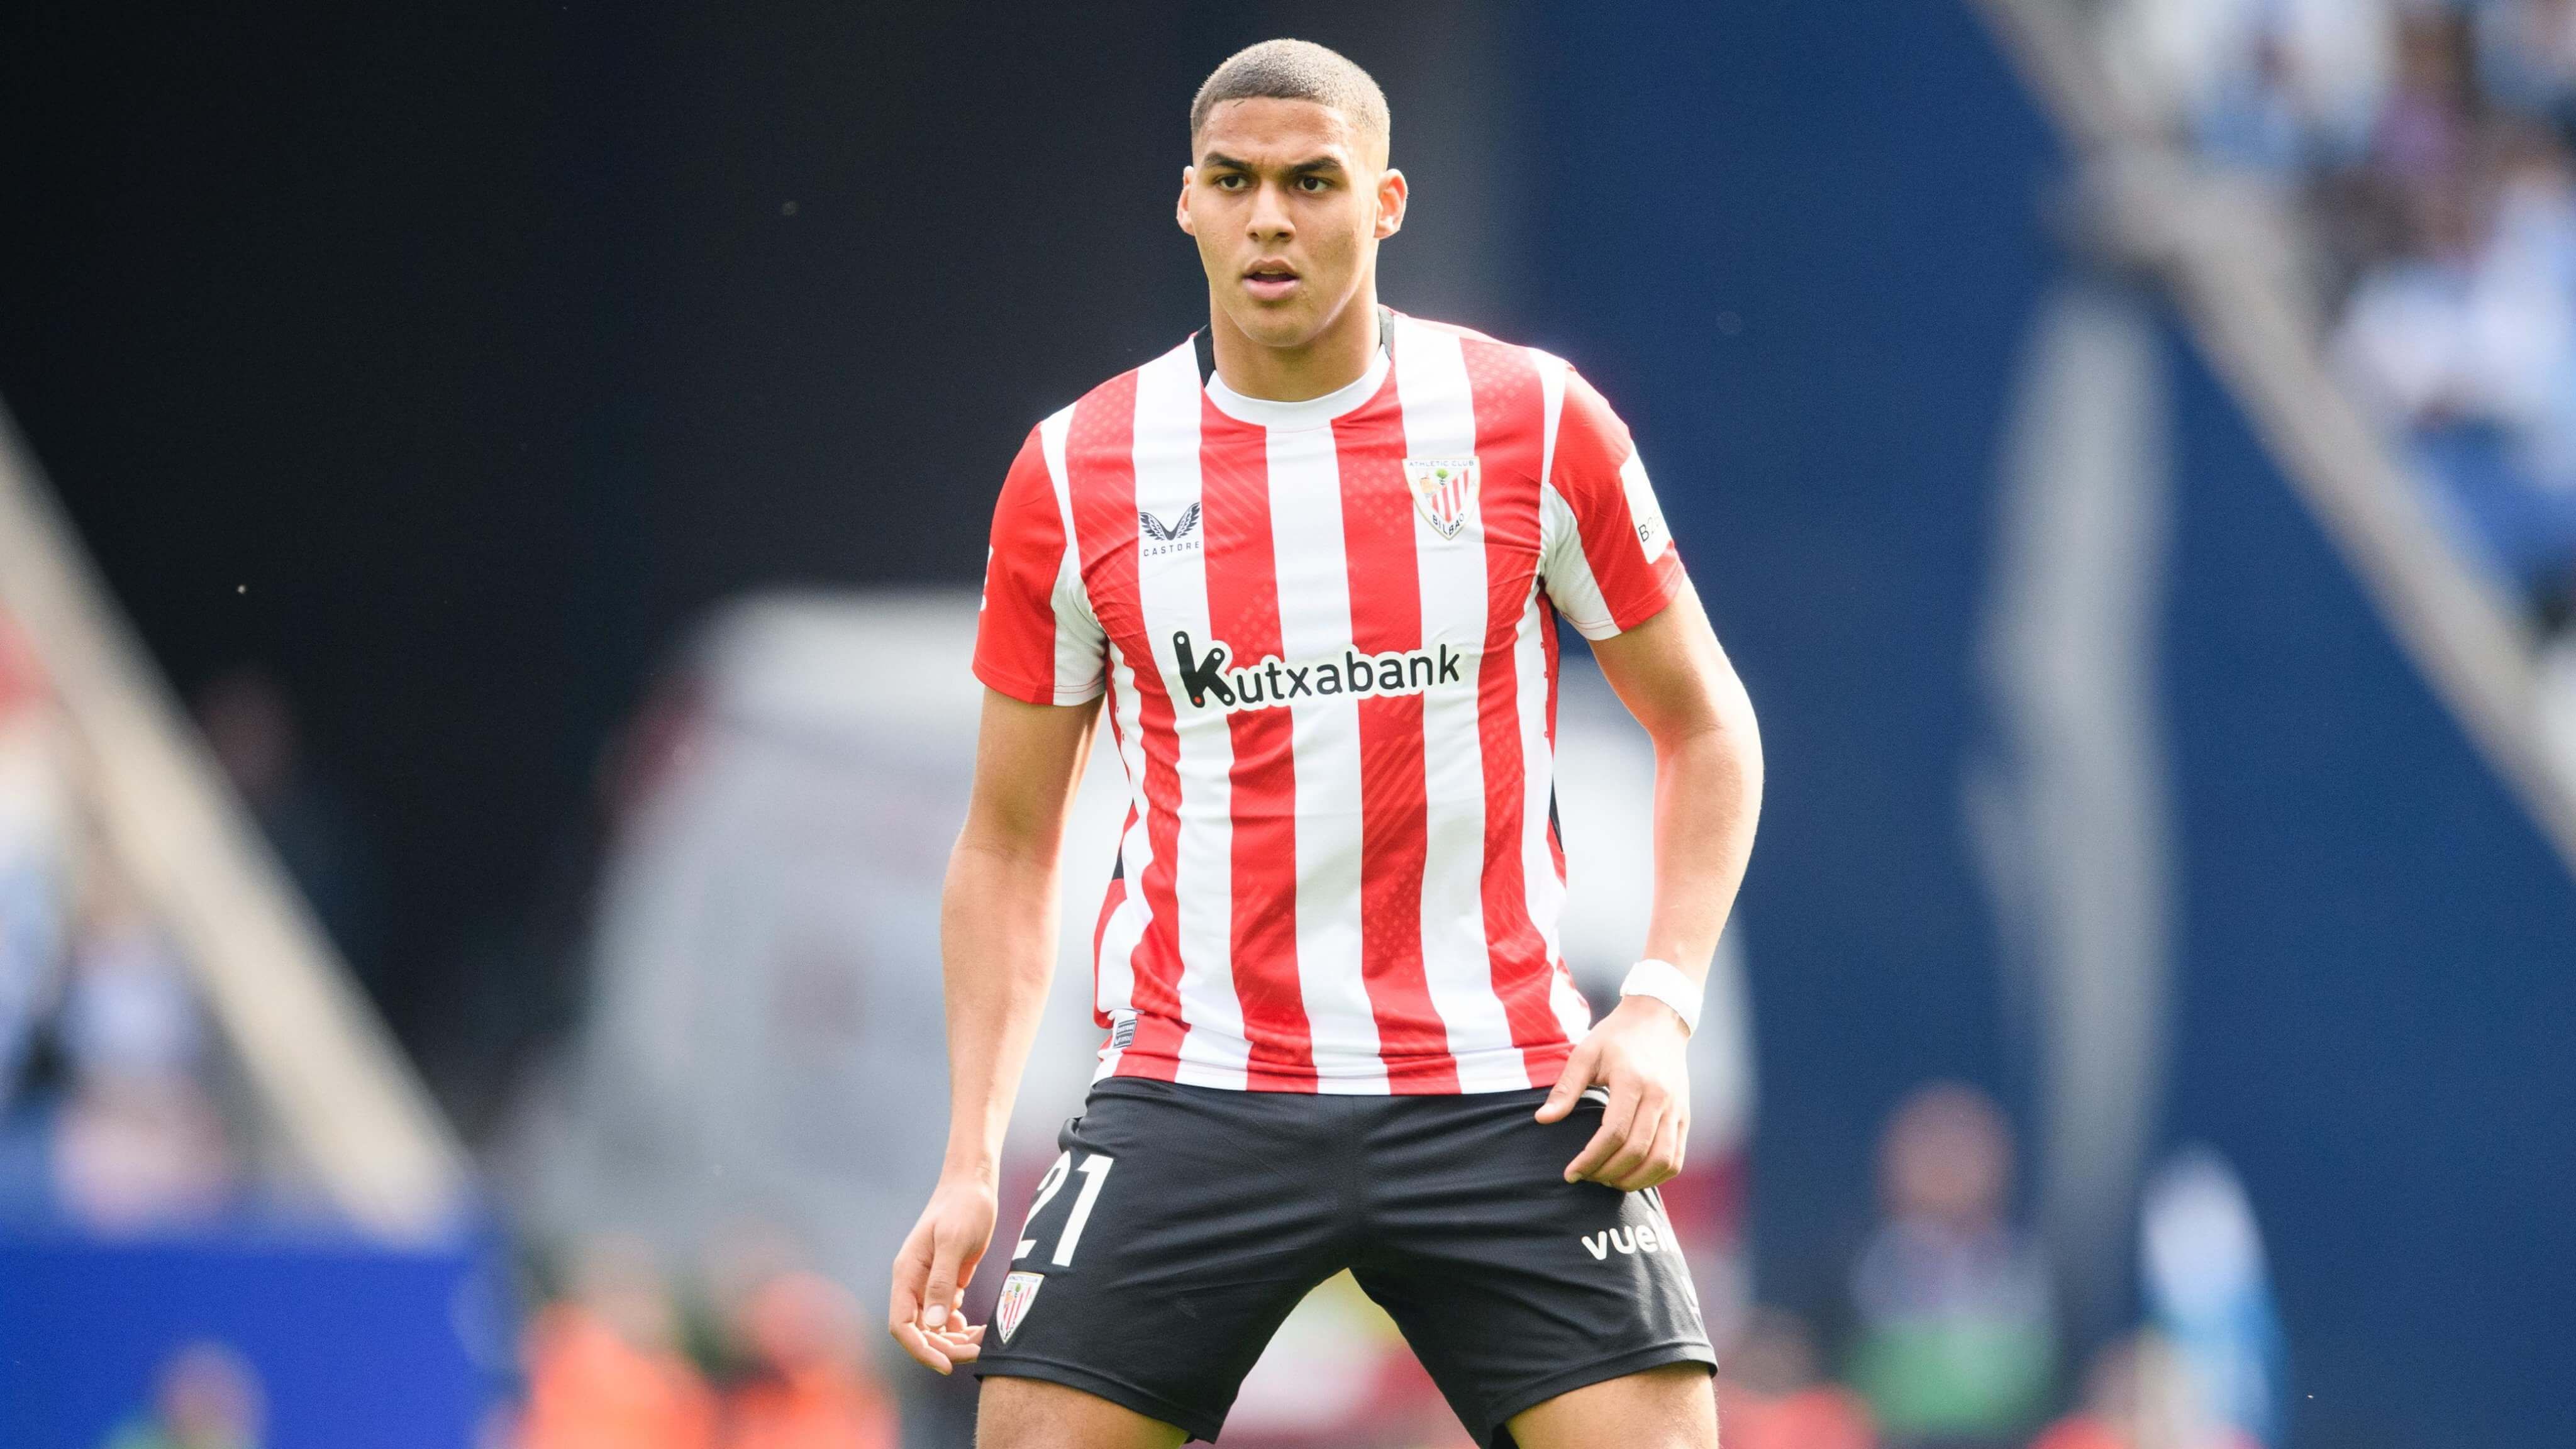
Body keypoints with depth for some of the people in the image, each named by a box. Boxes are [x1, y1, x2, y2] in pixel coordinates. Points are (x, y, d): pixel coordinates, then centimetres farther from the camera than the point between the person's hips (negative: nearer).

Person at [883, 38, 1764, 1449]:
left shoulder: (1536, 422, 0)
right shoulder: (1072, 474, 2)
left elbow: (1703, 726, 10)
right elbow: (1009, 842, 10)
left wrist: (1660, 1008, -4)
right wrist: (968, 1164, 2)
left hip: (1500, 1092, 0)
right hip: (1196, 1100, 0)